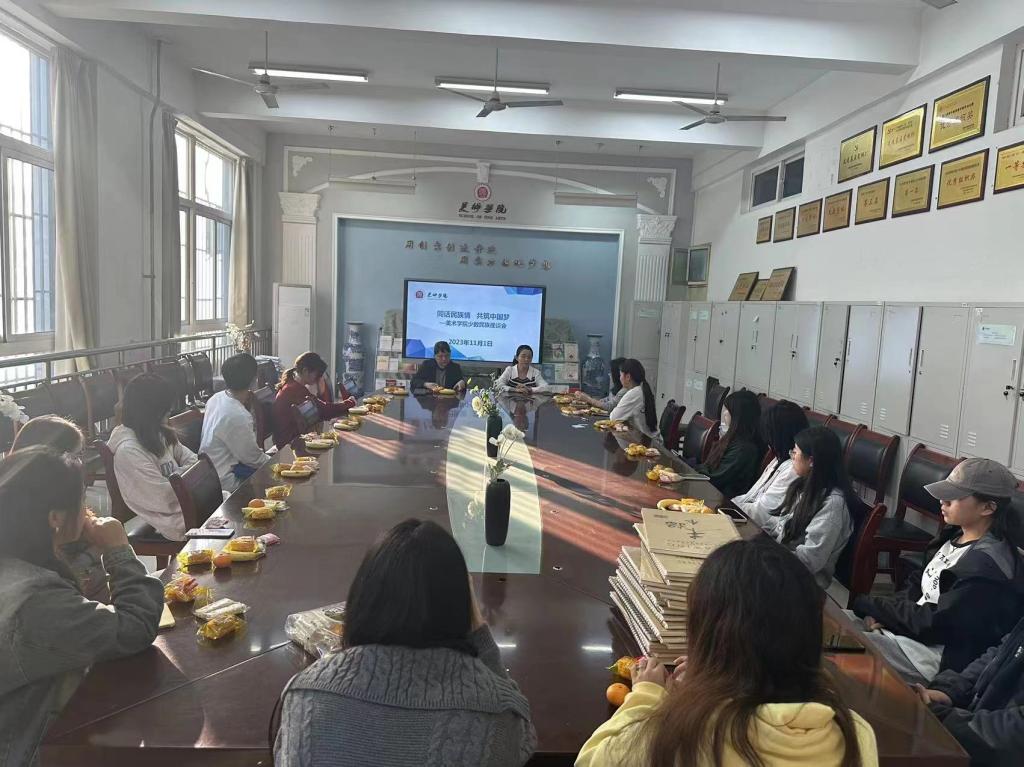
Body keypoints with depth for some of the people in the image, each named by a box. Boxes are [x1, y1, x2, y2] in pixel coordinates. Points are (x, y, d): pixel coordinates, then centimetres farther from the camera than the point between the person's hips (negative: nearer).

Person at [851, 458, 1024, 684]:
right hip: (917, 626, 9)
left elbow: (935, 622, -22)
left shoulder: (987, 564, -22)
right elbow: (917, 586, 12)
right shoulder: (955, 535, 6)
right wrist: (884, 612, -7)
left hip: (947, 655, -9)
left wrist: (869, 605, -13)